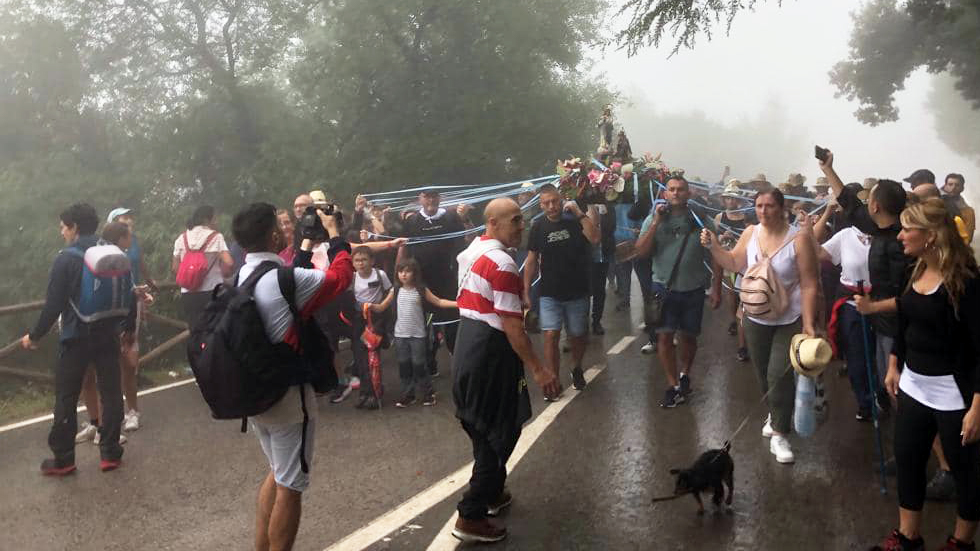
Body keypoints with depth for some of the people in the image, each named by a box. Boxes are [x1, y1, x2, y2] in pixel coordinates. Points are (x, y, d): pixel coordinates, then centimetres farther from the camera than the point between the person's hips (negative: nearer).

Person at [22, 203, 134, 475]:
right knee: (111, 393, 9)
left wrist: (35, 335, 0)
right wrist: (128, 327, 21)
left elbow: (54, 304, -11)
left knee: (66, 398, 6)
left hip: (77, 337, -4)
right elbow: (129, 296, 8)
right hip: (108, 336, 4)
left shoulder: (66, 258, -10)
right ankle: (110, 453, 12)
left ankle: (63, 459, 11)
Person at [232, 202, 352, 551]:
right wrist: (333, 232, 3)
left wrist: (307, 244, 19)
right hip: (288, 396, -9)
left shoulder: (243, 276, 3)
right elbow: (342, 276, -9)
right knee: (290, 486, 4)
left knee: (278, 473, 24)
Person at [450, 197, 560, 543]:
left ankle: (491, 492, 39)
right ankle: (471, 517, 4)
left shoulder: (472, 252, 10)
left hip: (468, 345, 10)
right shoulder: (502, 264, -21)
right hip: (490, 352, -10)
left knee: (483, 426, 22)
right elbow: (512, 326, -23)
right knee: (501, 431, 0)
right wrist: (538, 369, -20)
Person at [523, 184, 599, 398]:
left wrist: (579, 213, -22)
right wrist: (526, 292, 2)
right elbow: (531, 261, 4)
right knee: (551, 335, -10)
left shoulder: (575, 220, -4)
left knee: (577, 336, 12)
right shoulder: (538, 227, 0)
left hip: (577, 292, 0)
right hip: (549, 293, 0)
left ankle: (577, 369, 38)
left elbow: (595, 239, -21)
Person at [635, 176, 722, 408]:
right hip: (664, 287, 0)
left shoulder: (700, 220, -4)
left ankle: (684, 374, 37)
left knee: (688, 336, 12)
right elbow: (641, 251, -10)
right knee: (665, 336, -6)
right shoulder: (654, 218, -2)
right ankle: (673, 385, 5)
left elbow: (716, 257, 0)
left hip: (693, 289, 0)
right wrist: (656, 223, -18)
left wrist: (716, 289, -2)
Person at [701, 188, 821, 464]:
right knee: (764, 374, 16)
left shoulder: (799, 238, -16)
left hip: (790, 320, -5)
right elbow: (734, 263, 8)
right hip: (756, 318, 5)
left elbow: (809, 285, -15)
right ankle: (776, 414, 41)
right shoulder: (750, 233, -3)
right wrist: (713, 246, -8)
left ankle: (779, 434, 3)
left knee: (780, 375, -11)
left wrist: (809, 324, -19)